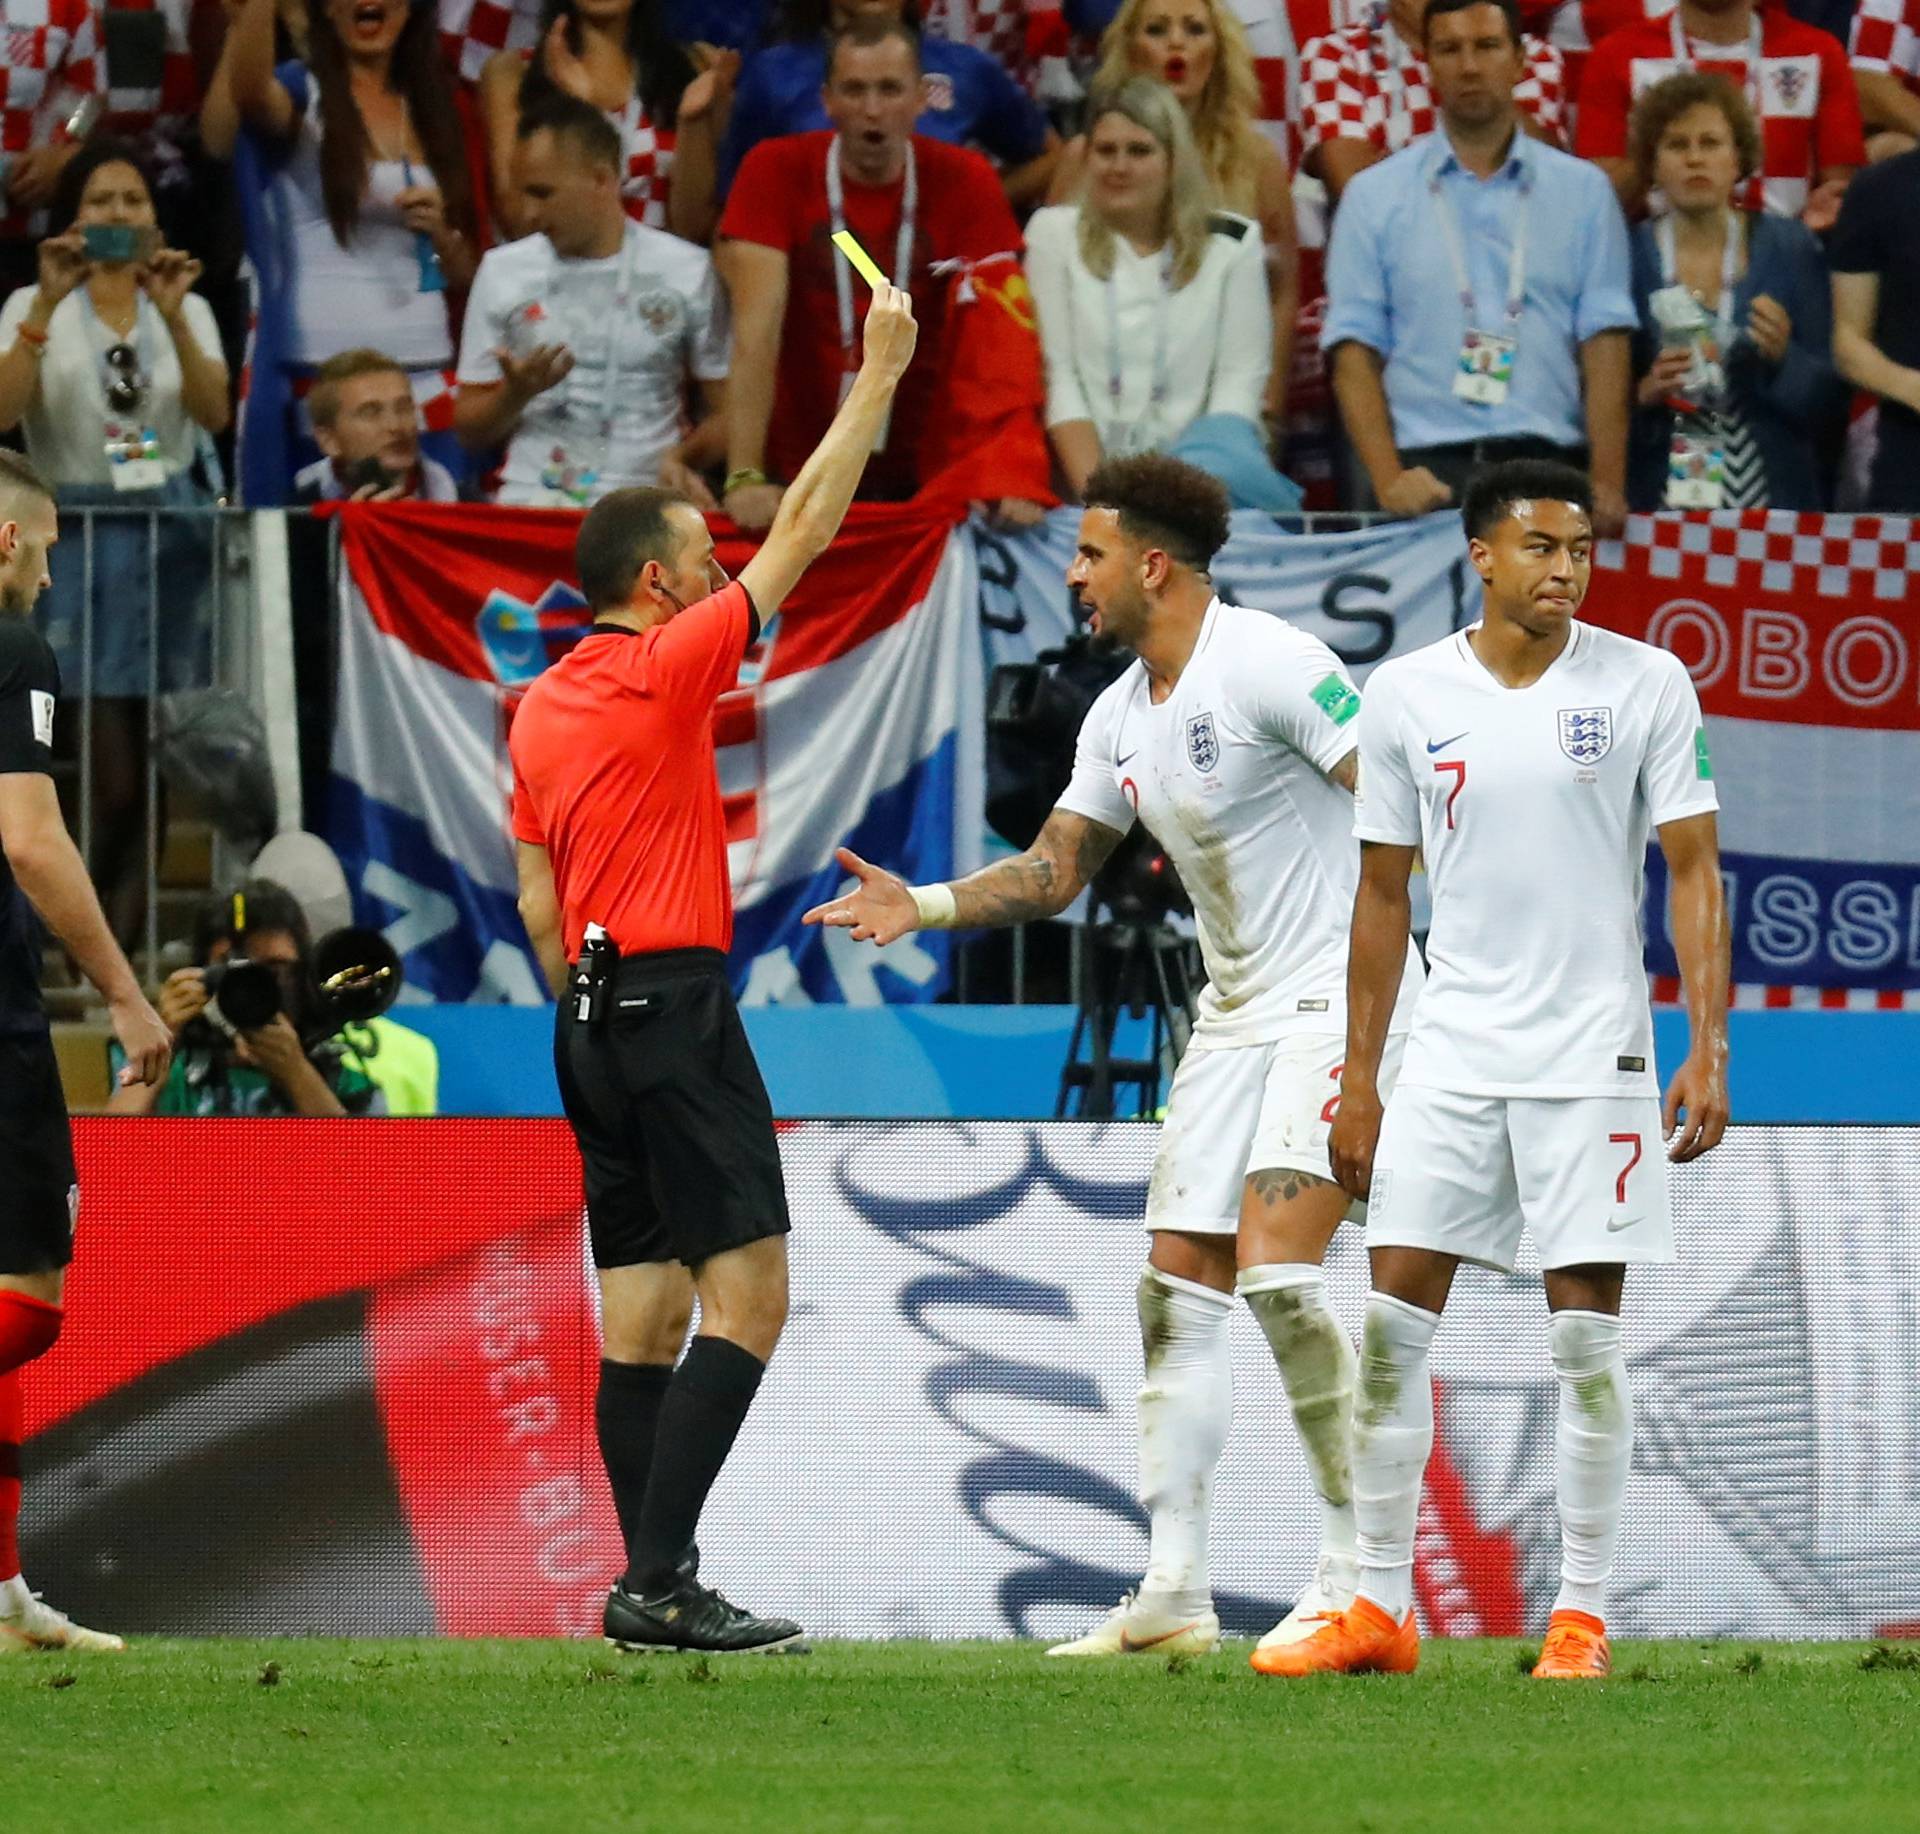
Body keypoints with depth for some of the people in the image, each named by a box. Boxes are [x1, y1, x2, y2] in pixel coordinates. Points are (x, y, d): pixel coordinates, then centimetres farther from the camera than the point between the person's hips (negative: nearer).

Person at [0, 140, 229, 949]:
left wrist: (172, 317, -20)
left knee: (151, 761, -1)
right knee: (111, 767, -11)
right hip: (77, 538, -2)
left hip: (171, 535, 2)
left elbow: (215, 414, -7)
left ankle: (117, 943, 6)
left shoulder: (186, 308, 11)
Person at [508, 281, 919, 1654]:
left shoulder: (540, 711, 14)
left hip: (594, 1018, 9)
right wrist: (878, 377, -1)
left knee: (643, 1313, 7)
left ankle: (654, 1589, 3)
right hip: (677, 1004, -9)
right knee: (749, 1296, -10)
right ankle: (658, 1579, -18)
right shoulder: (663, 670, -9)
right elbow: (804, 531, -7)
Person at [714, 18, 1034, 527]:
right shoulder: (776, 171, -8)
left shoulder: (963, 181, -4)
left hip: (922, 479, 1)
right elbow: (757, 331, -16)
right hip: (799, 474, -1)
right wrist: (745, 477, -25)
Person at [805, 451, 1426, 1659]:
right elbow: (1053, 871, 19)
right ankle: (1175, 1593, 6)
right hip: (1236, 1014, 9)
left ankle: (1356, 1580, -12)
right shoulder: (1121, 716, 12)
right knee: (1176, 1286, 4)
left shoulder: (1268, 664, -15)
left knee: (1277, 1265, -20)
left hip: (1341, 995, -9)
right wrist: (923, 905, 5)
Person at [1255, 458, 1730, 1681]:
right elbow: (1383, 895, 10)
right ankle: (1382, 1606, 6)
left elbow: (1694, 871, -1)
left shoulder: (1646, 686, -2)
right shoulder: (1408, 696, 4)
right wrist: (1359, 1080, 8)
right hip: (1451, 1049, 3)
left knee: (1588, 1339, -2)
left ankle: (1584, 1614, 6)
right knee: (1391, 1319, -1)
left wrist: (1709, 1051, -10)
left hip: (1591, 1052, -3)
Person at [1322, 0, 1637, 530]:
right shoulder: (1373, 196, 11)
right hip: (1426, 469, -1)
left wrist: (1608, 486, -7)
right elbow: (1355, 352, 5)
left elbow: (1604, 345, 6)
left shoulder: (1582, 191, 12)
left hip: (1547, 465, 1)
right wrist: (1387, 480, -10)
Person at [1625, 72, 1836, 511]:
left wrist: (1782, 356, -14)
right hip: (1655, 502, 0)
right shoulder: (1627, 256, 1)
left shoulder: (1790, 248, 3)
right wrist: (1645, 393, -15)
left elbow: (1827, 399, 3)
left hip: (1770, 501, 0)